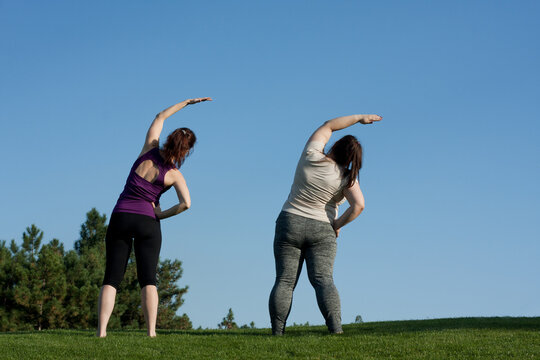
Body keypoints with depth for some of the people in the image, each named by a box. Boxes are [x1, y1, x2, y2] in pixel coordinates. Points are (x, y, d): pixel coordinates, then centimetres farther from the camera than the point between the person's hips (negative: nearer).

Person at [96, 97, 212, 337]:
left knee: (111, 279, 0)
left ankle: (101, 331, -13)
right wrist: (162, 214, -2)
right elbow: (186, 203, -19)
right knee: (148, 280, -3)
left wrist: (187, 102, 23)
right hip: (147, 223, -2)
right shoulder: (174, 174, -4)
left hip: (120, 219, 2)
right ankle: (151, 332, -17)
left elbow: (160, 117, 18)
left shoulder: (149, 151, 3)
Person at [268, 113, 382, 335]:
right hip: (322, 231, -1)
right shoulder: (346, 178, -6)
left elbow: (328, 126, 11)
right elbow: (358, 205, -18)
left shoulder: (312, 157, -3)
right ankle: (335, 328, -24)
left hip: (289, 224, 1)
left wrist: (359, 118, 16)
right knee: (323, 279, -8)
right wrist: (338, 225, -4)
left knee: (284, 280, -1)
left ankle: (277, 332, -8)